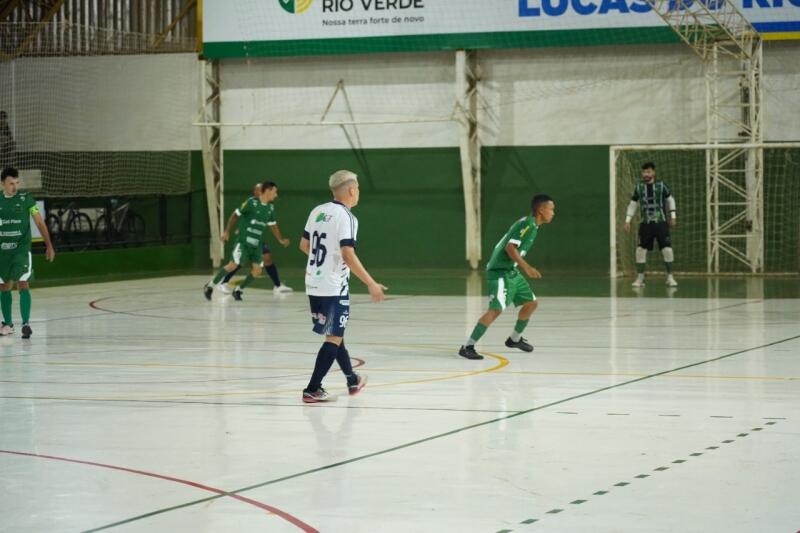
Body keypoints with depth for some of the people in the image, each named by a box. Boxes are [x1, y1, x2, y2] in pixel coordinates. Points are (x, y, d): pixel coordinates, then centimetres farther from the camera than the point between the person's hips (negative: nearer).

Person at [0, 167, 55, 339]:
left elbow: (39, 223, 0)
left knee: (23, 285, -13)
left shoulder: (25, 199, -3)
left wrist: (49, 246, -3)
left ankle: (26, 324, -17)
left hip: (22, 249, -3)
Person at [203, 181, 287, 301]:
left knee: (257, 270, -2)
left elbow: (272, 225, 20)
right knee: (233, 265, -14)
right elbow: (235, 215, -5)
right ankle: (210, 286, 1)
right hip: (243, 240, -6)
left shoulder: (270, 208, 7)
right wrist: (227, 231, -8)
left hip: (257, 244, 6)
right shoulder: (251, 202, -12)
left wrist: (281, 240, 15)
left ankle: (239, 290, 16)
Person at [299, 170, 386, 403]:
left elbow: (304, 245, 17)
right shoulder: (346, 217, -15)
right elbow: (347, 255, -24)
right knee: (334, 338, 0)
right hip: (334, 286, -8)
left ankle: (352, 380, 35)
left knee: (335, 333, 20)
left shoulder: (317, 211, 7)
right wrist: (371, 284, -21)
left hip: (313, 284, 8)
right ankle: (312, 390, -5)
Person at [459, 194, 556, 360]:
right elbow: (510, 247, -24)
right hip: (500, 272, -10)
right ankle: (468, 346, -18)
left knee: (531, 302, 16)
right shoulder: (528, 224, -16)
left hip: (512, 272, 10)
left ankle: (515, 339, 34)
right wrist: (527, 267, -27)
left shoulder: (532, 225, 14)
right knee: (497, 309, -19)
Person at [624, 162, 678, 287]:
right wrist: (628, 220, 6)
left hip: (661, 222, -2)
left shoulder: (661, 185, -2)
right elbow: (633, 204, 12)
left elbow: (670, 199, 11)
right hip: (645, 223, 2)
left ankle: (670, 277, 3)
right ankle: (640, 278, 10)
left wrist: (672, 216, 7)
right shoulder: (639, 187, 2)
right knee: (641, 249, -2)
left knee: (667, 249, -8)